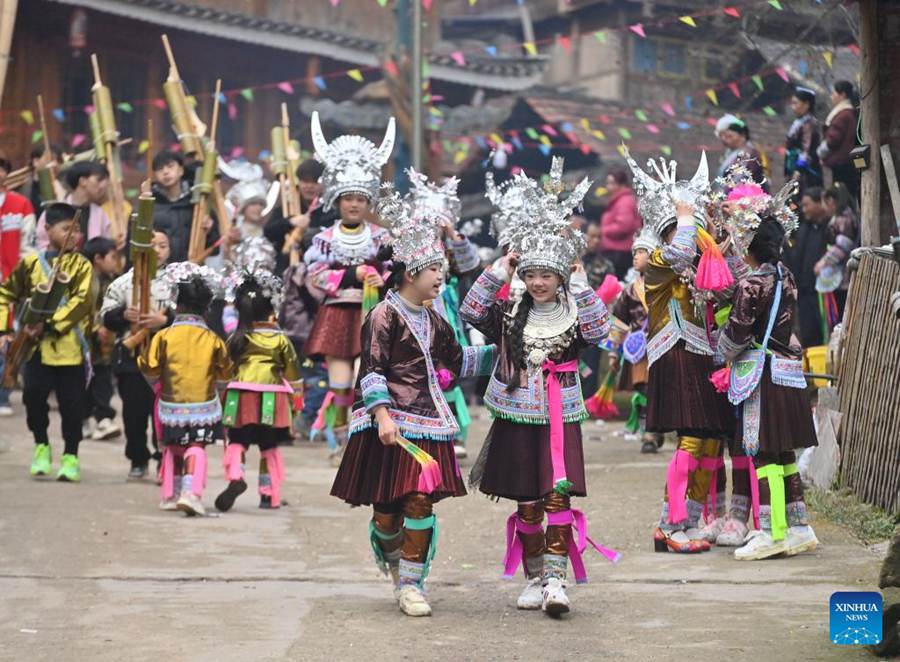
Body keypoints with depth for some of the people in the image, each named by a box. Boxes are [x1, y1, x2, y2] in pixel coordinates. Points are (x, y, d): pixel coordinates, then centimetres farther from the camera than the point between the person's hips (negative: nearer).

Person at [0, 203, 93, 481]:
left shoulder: (81, 265, 1)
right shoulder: (31, 263, 8)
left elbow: (80, 302, -12)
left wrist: (49, 325, -19)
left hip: (70, 346, -1)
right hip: (37, 346, 1)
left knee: (71, 403, 1)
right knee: (33, 395, -8)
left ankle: (71, 456, 15)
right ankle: (41, 445, 15)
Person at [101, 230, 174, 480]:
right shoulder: (124, 282, 8)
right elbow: (106, 316, 5)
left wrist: (165, 319, -23)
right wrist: (123, 315, -15)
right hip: (130, 354, 2)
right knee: (133, 410, 6)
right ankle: (138, 460, 19)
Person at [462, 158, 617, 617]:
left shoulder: (573, 316, 0)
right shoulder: (510, 317, 4)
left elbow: (599, 329, -18)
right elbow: (470, 312, -8)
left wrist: (579, 280, -16)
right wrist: (500, 269, -10)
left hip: (559, 422, -2)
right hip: (516, 420, 2)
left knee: (557, 497, -12)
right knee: (526, 504, 7)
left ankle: (555, 580, -14)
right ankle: (533, 579, 18)